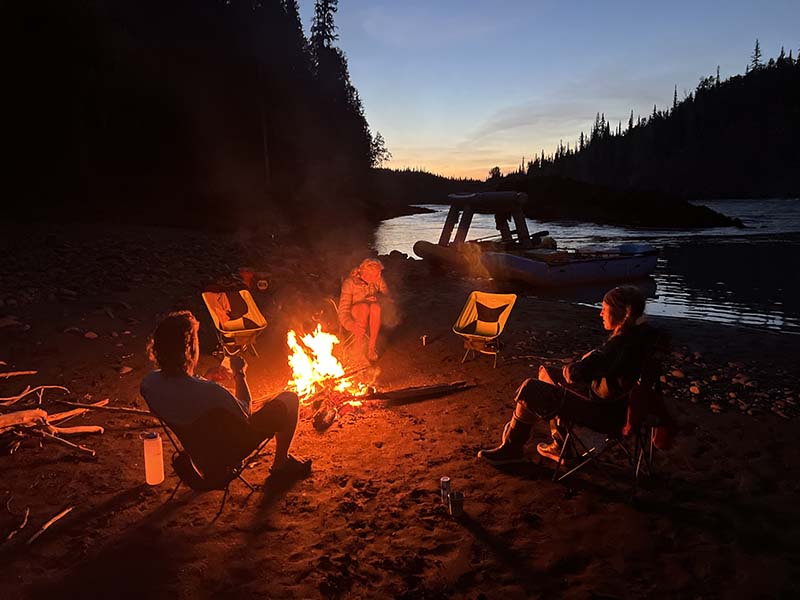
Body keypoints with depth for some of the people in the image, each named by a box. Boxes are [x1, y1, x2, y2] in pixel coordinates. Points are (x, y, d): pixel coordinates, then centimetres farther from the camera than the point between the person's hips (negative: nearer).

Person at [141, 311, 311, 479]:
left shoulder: (148, 383, -20)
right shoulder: (211, 392, -40)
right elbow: (246, 415, -19)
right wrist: (240, 374, -9)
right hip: (231, 450, -7)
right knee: (289, 399, 4)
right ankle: (281, 463, 21)